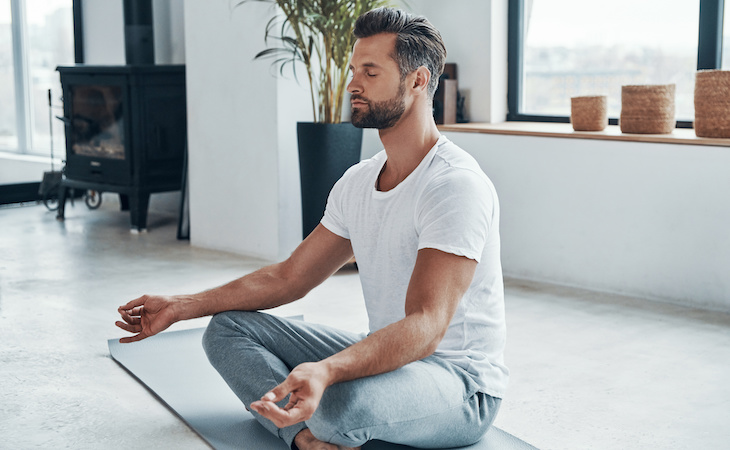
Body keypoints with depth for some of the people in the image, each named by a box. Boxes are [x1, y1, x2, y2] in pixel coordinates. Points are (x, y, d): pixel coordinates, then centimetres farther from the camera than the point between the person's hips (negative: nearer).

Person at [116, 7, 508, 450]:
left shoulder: (457, 184, -21)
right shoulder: (358, 182, 8)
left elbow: (425, 326, -31)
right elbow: (290, 276, 12)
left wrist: (326, 371, -48)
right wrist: (181, 306, 6)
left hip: (460, 384, -9)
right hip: (389, 357, 9)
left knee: (342, 400, -41)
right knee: (228, 327, 1)